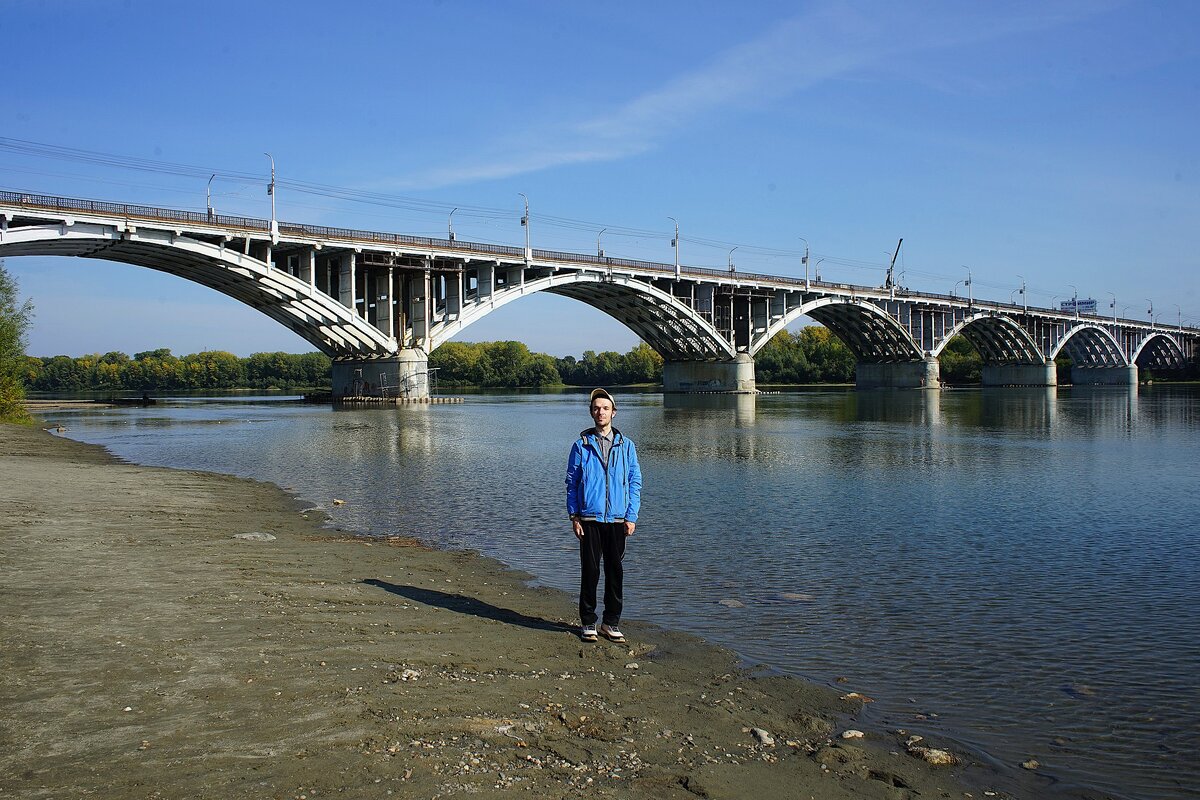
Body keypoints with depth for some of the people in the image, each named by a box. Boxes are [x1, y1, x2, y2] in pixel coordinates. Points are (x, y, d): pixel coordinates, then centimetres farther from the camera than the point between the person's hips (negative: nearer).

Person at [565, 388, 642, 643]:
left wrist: (632, 517, 0)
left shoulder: (626, 445, 7)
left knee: (615, 571, 7)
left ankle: (612, 622, 18)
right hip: (590, 518, -1)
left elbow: (635, 482, 7)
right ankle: (588, 622, 14)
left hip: (618, 519, 2)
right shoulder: (581, 445, 4)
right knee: (590, 571, 2)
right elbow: (571, 481, 5)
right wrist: (574, 516, -3)